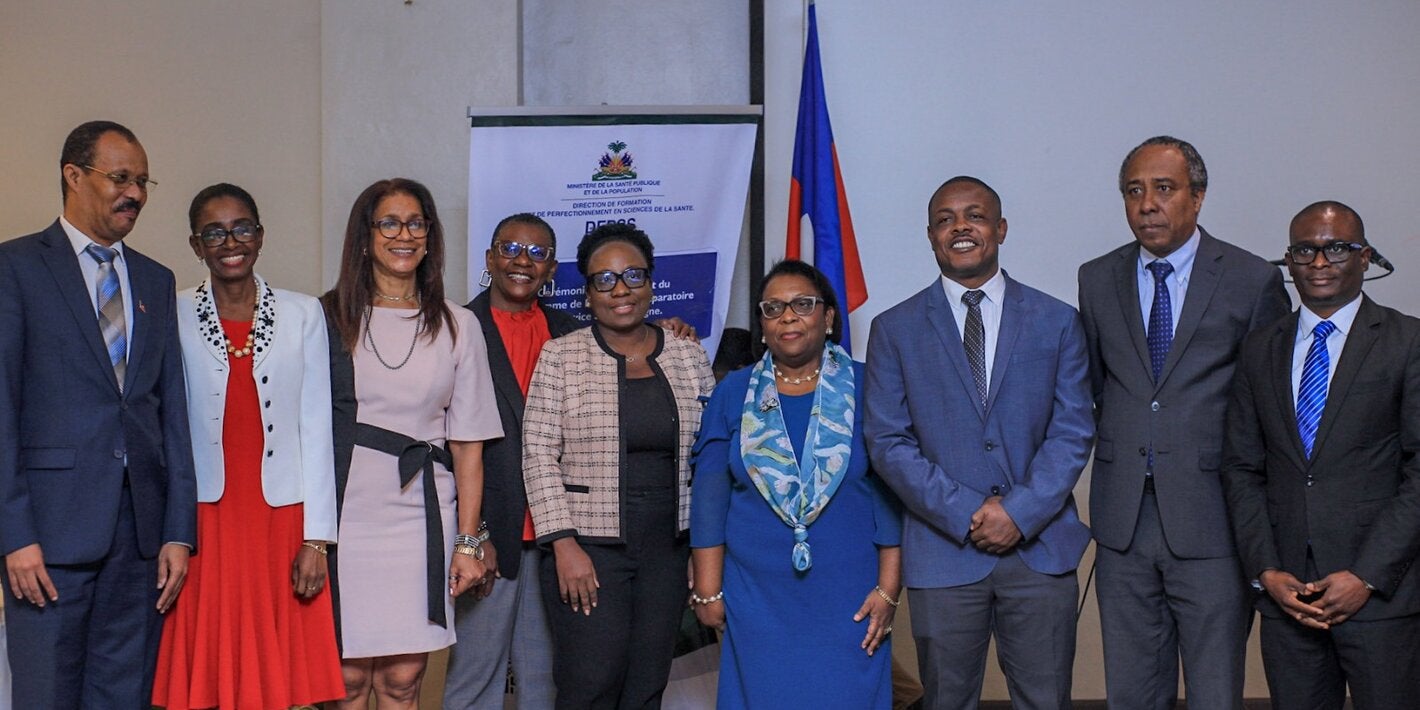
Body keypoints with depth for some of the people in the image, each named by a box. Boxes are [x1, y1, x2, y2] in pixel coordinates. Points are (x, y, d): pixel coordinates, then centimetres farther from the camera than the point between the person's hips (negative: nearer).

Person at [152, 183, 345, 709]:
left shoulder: (302, 314, 6)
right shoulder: (174, 317, 3)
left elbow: (316, 428, 3)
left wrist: (316, 538, -3)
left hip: (281, 520, 1)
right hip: (205, 522, 0)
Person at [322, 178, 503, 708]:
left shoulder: (457, 327, 9)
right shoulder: (329, 319, 3)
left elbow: (467, 444, 8)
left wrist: (469, 541, 3)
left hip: (421, 519, 1)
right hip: (346, 513, -1)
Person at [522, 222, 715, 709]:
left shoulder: (689, 356, 7)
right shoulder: (560, 357, -2)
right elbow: (539, 455, -5)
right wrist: (564, 545, -12)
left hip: (667, 550, 3)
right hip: (588, 549, -3)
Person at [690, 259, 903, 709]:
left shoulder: (864, 389, -1)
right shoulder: (733, 394, 4)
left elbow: (891, 498, -3)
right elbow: (709, 499, 2)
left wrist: (888, 590, -7)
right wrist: (707, 590, -1)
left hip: (847, 601, -1)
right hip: (756, 600, 1)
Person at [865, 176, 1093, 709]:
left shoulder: (1057, 321, 7)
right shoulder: (895, 329, 4)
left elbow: (1073, 431, 2)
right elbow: (887, 441, -1)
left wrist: (1020, 513, -11)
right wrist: (966, 514, -10)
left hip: (1040, 547, 1)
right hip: (943, 551, 0)